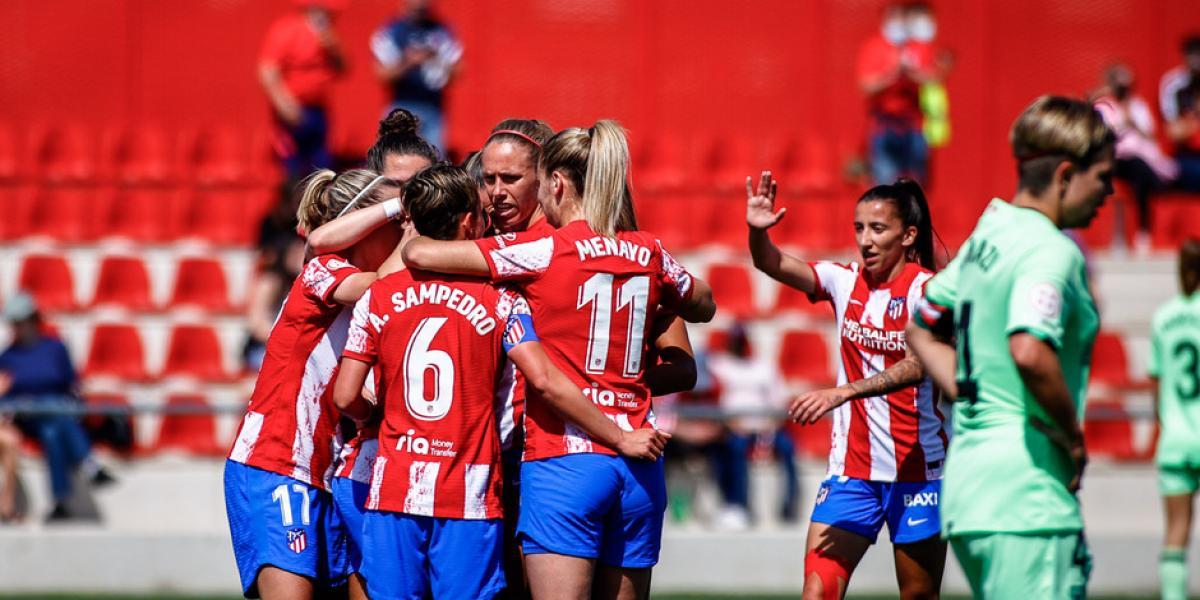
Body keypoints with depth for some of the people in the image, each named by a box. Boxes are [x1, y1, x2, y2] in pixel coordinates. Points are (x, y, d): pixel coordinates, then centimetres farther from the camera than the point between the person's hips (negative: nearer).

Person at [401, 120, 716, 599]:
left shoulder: (544, 252, -7)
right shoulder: (649, 254, 9)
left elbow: (420, 254, -5)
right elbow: (703, 306, 30)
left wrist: (413, 235, 16)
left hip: (562, 458, -5)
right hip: (638, 468, 5)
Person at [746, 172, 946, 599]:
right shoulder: (845, 281, 5)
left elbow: (918, 366, -25)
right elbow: (773, 265, -7)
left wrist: (844, 392, -36)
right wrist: (758, 232, -29)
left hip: (917, 468, -4)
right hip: (851, 468, 4)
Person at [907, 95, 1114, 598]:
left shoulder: (988, 234, 15)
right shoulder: (1052, 250, -13)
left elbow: (922, 330, 25)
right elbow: (1030, 351, -29)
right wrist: (1073, 437, -15)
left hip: (966, 472, 9)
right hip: (1026, 487, -9)